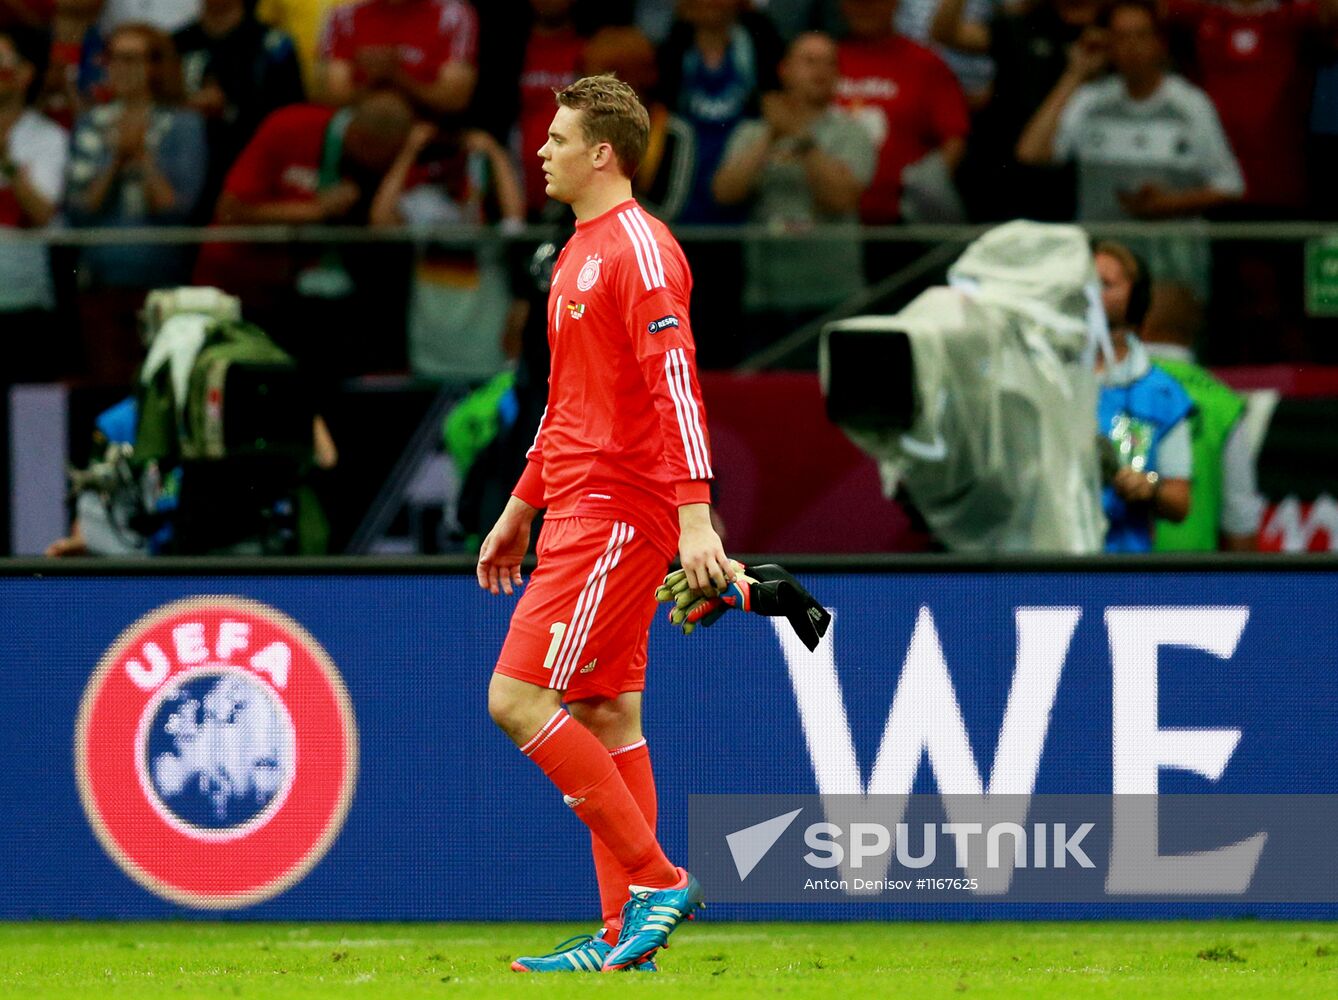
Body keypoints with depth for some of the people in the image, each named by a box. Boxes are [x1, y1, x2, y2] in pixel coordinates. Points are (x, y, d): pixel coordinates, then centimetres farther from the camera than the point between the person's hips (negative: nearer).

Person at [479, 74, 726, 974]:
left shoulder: (639, 248, -12)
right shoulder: (580, 252, 18)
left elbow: (676, 386, -21)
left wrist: (696, 516, -28)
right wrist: (520, 511, 29)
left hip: (616, 517, -10)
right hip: (580, 512, 10)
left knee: (519, 699, -13)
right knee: (602, 715, 8)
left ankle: (657, 881, -10)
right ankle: (628, 939, 9)